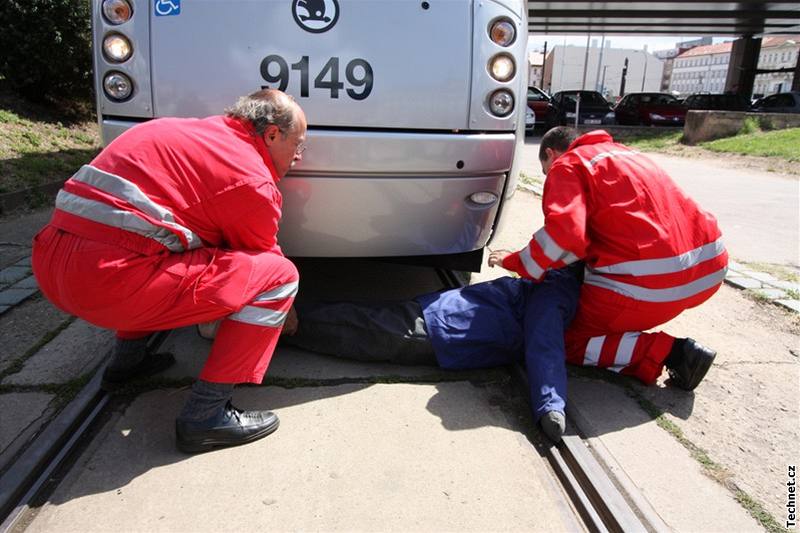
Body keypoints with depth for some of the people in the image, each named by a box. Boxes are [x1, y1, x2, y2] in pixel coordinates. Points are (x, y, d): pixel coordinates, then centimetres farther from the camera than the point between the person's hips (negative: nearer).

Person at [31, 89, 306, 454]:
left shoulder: (193, 131, 20)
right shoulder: (252, 181, -5)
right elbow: (263, 263, 9)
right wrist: (286, 313, 31)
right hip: (112, 280, -9)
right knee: (279, 276, -4)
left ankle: (127, 357, 32)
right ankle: (205, 416, -3)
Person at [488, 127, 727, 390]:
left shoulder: (566, 165, 1)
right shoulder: (625, 152, 26)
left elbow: (565, 233, -17)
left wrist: (516, 262, -2)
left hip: (652, 280, -8)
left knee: (569, 341, 9)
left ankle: (671, 352, -4)